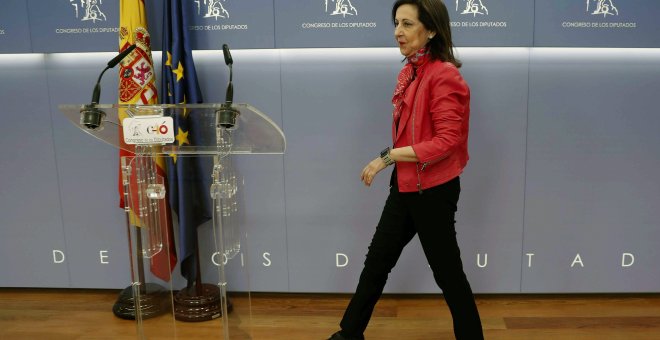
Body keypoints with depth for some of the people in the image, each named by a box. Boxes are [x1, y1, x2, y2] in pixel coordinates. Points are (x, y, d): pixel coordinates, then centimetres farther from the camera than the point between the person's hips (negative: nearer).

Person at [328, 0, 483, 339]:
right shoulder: (409, 72, 7)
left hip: (433, 191, -8)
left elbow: (447, 140, -23)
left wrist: (389, 156, -23)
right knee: (376, 263, 18)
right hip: (405, 187, 9)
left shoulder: (443, 75, -18)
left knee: (447, 273, 8)